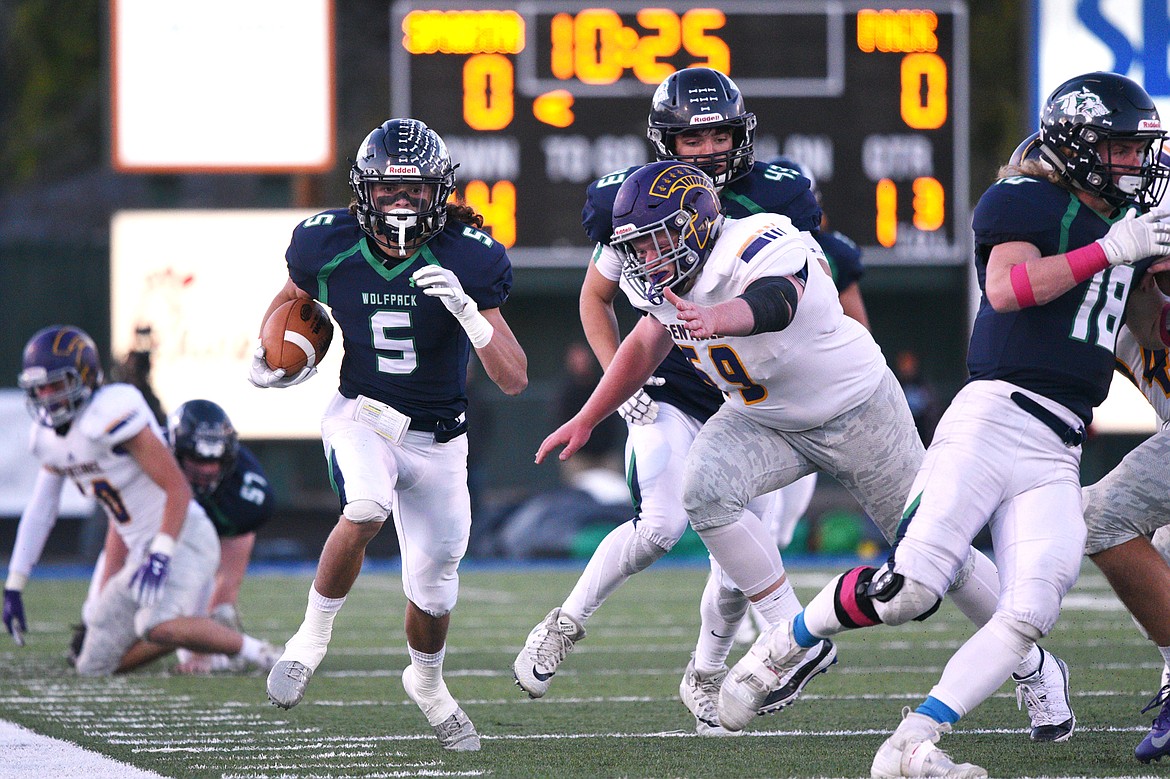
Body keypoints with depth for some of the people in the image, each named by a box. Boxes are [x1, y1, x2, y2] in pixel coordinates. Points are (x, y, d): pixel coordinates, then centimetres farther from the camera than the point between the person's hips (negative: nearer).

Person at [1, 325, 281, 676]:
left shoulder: (112, 416, -20)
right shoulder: (48, 437, 7)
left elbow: (178, 489, -21)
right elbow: (40, 512, 16)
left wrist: (161, 555, -32)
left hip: (183, 538, -9)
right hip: (141, 551, 9)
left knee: (158, 627, -37)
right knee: (93, 667, 6)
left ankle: (253, 651, -17)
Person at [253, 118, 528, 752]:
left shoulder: (466, 261, -18)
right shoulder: (328, 247, -12)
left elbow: (514, 380, -21)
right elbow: (292, 299, 14)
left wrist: (466, 309, -35)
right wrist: (269, 356, -4)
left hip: (437, 440, 1)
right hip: (362, 417, -1)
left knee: (432, 588, 8)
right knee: (366, 509, -34)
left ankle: (426, 681, 42)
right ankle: (312, 638, -13)